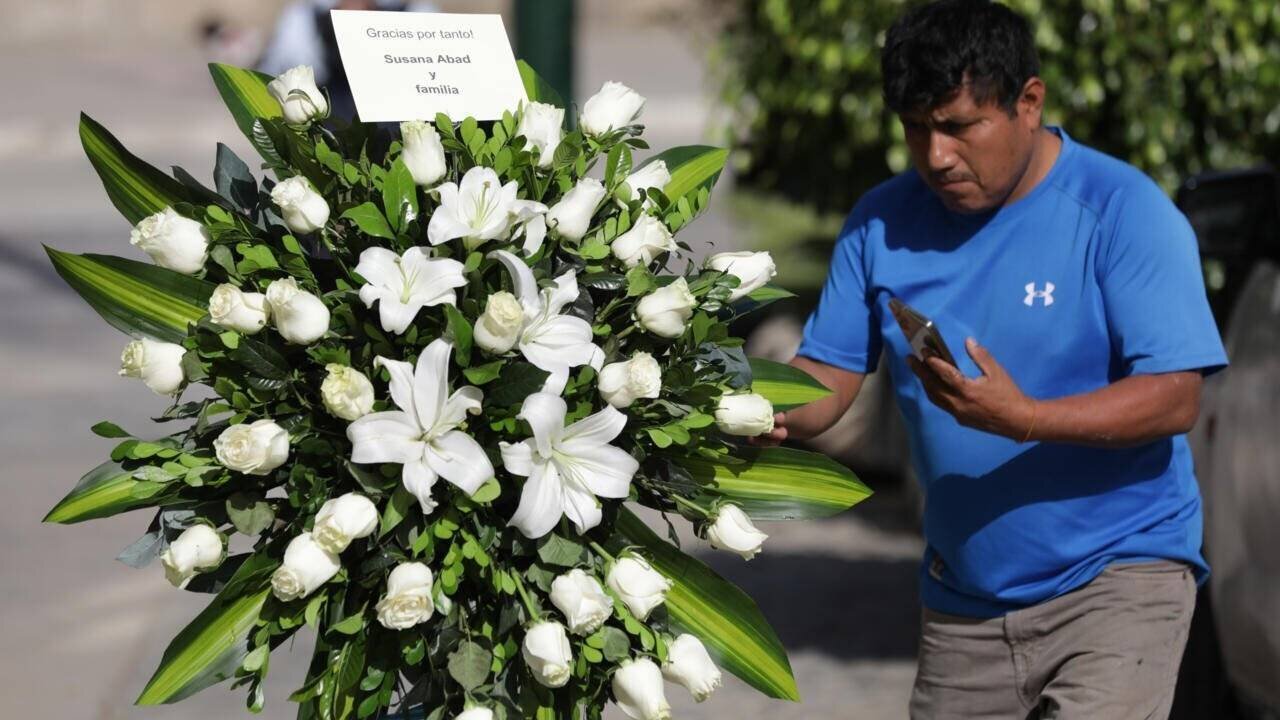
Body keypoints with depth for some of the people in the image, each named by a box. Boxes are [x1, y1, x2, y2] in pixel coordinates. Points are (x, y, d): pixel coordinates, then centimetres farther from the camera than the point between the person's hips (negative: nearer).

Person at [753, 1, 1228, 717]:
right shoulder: (882, 223, 4)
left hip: (1119, 574, -5)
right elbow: (829, 375, 2)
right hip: (965, 597, 5)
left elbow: (1175, 400, -17)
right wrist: (773, 415, -22)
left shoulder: (1125, 212, -11)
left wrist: (1020, 419, -30)